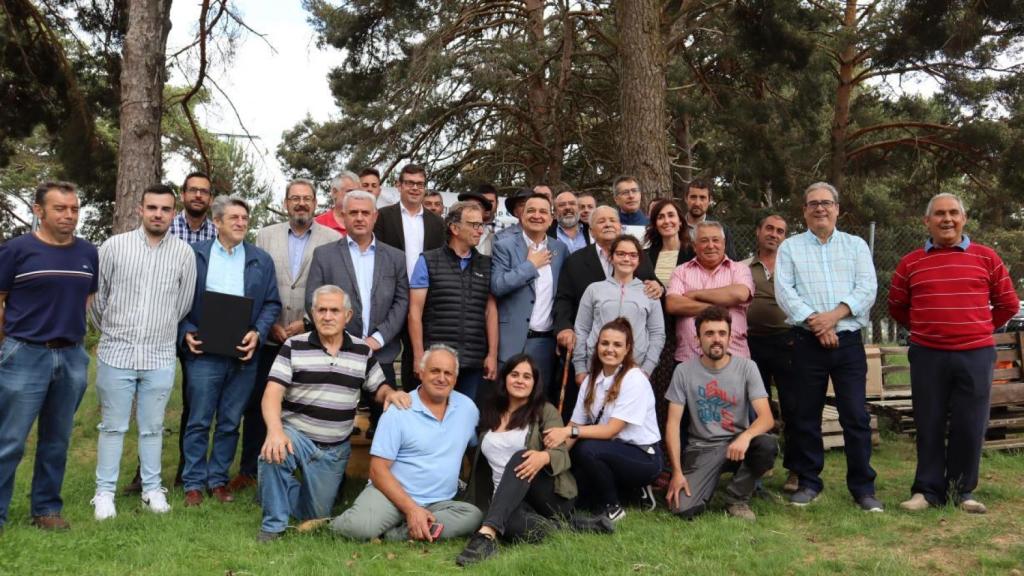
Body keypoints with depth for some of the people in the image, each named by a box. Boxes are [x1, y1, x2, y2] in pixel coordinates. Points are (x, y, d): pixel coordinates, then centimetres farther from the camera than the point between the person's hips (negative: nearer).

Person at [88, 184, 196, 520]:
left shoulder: (184, 253, -1)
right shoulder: (114, 246, -2)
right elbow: (97, 295, 7)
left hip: (160, 356, 1)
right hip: (116, 352, 0)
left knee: (152, 427, 11)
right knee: (113, 426, 8)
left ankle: (153, 489, 22)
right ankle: (104, 492, 18)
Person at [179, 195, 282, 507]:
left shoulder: (262, 260, 8)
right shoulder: (194, 254, 5)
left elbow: (272, 303, 7)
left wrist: (258, 333, -8)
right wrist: (186, 333, -8)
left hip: (243, 354, 2)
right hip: (204, 352, -2)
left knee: (230, 423, 10)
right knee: (199, 422, 4)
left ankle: (219, 479, 22)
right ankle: (194, 483, 16)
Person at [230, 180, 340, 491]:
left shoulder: (333, 239, 1)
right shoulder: (266, 235, 9)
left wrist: (307, 323, -9)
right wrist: (270, 324, -3)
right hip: (269, 337, 2)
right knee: (256, 403, 7)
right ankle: (248, 470, 20)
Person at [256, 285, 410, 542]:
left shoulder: (363, 352, 1)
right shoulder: (294, 346, -8)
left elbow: (379, 388, 10)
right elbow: (273, 393, -15)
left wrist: (391, 393, -16)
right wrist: (275, 430, -34)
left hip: (335, 449, 3)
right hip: (296, 435, -3)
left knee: (316, 515, 11)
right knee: (272, 453, -37)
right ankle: (274, 524, -12)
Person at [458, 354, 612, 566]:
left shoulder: (546, 412, 4)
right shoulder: (489, 414, 15)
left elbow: (563, 455, -7)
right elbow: (479, 458, 22)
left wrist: (544, 457, -31)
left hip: (551, 495, -2)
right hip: (507, 499, 2)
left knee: (520, 458, -35)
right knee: (509, 524, -38)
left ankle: (487, 534, -47)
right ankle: (567, 524, -18)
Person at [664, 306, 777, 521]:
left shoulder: (746, 367, -5)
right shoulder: (684, 371, -5)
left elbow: (766, 417, -14)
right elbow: (673, 423, -5)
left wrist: (746, 436, -37)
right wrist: (677, 472, -13)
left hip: (737, 442, 1)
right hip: (702, 448, -1)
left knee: (767, 444, -33)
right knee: (683, 508, -23)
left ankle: (737, 498, -5)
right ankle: (709, 482, 14)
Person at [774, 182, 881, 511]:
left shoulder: (856, 245, 13)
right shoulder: (790, 247, 10)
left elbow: (867, 288, 1)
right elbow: (784, 291, -2)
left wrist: (835, 314, -14)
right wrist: (813, 321, -13)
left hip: (849, 341, 0)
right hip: (807, 342, 0)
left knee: (856, 416, -1)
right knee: (806, 415, 5)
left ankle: (863, 487, 9)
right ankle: (808, 483, 16)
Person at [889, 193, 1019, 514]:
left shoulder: (986, 258, 4)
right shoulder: (910, 263, 4)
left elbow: (1008, 304, 12)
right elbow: (897, 308, 16)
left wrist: (979, 329, 12)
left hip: (975, 355, 0)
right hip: (927, 356, 0)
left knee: (970, 426, 3)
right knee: (929, 426, 5)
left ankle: (963, 491, 19)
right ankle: (928, 490, 15)